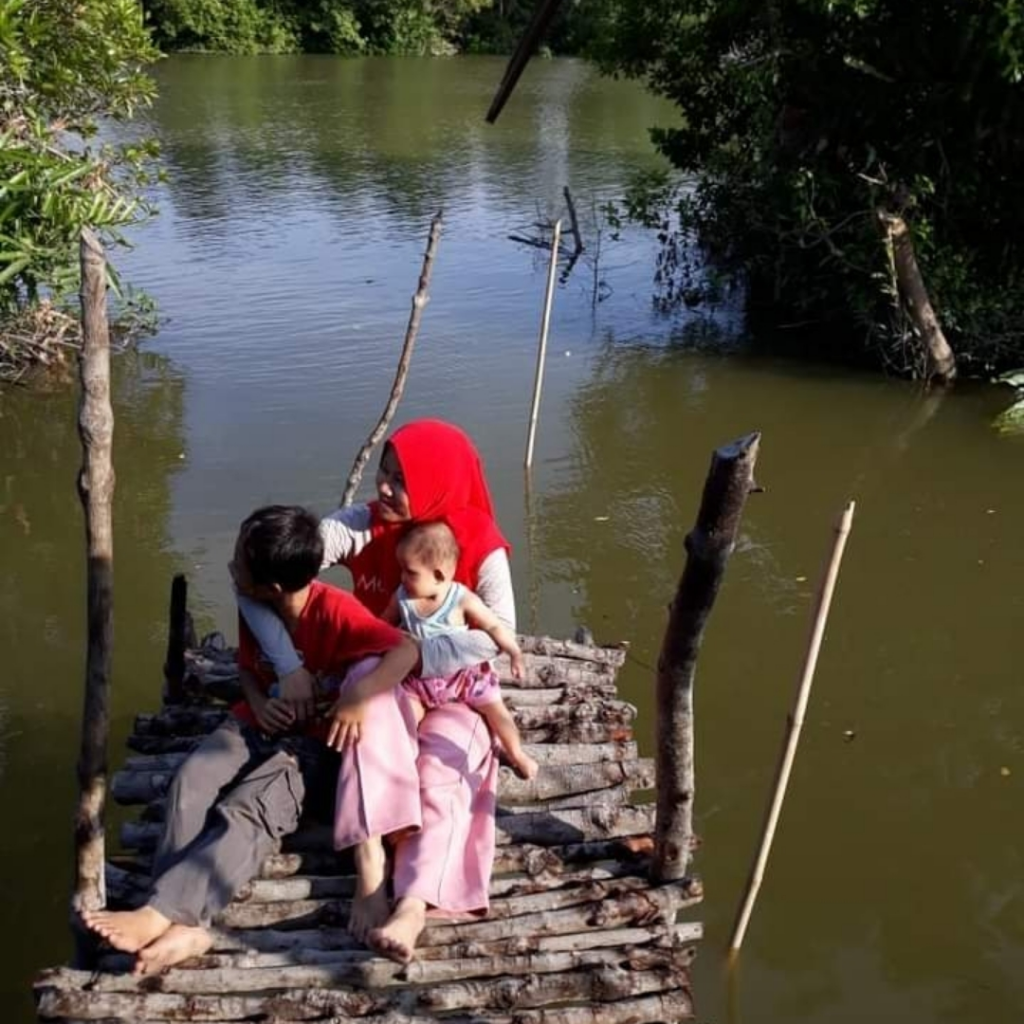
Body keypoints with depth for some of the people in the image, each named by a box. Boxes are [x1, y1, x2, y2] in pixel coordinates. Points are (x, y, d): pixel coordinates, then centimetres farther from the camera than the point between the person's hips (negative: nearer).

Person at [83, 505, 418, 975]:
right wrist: (258, 701, -8)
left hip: (311, 739, -5)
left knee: (247, 810, -31)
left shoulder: (334, 609, -22)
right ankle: (185, 925, -32)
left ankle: (157, 914, -30)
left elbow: (406, 651, -30)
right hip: (255, 723, 5)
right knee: (190, 783, -24)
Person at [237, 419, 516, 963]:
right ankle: (370, 869, -40)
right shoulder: (360, 526, -15)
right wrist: (290, 666, -31)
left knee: (441, 776, -30)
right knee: (373, 700, -35)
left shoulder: (479, 545, -18)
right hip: (376, 679, 1)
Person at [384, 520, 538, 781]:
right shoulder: (401, 597, -11)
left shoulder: (462, 599, -21)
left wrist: (515, 654, -14)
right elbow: (382, 626, 6)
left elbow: (494, 626, -13)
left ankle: (517, 754, 26)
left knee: (496, 709, 1)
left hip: (463, 673, -2)